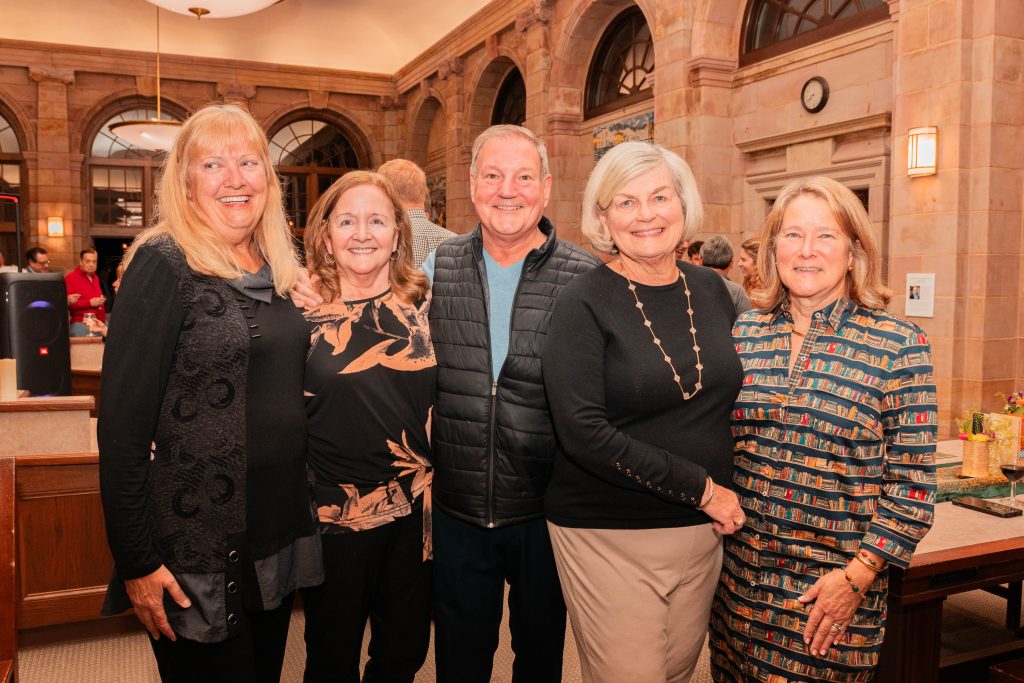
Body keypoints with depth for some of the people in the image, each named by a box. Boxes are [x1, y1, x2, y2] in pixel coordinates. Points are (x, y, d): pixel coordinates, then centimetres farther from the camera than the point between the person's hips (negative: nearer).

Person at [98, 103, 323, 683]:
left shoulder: (278, 270, 7)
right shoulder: (164, 265, -13)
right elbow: (123, 421, -16)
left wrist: (303, 515, 12)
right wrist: (137, 563, -16)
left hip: (279, 539, 7)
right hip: (197, 556, -6)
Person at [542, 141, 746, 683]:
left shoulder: (710, 289, 5)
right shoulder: (584, 304, -10)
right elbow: (582, 431, -19)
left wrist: (727, 502, 5)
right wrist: (702, 489, -16)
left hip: (701, 532, 5)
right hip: (609, 536, -5)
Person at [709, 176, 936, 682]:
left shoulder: (898, 345, -7)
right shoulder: (743, 333, 2)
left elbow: (912, 481, -8)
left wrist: (858, 575, -12)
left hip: (836, 580, -3)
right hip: (741, 574, 3)